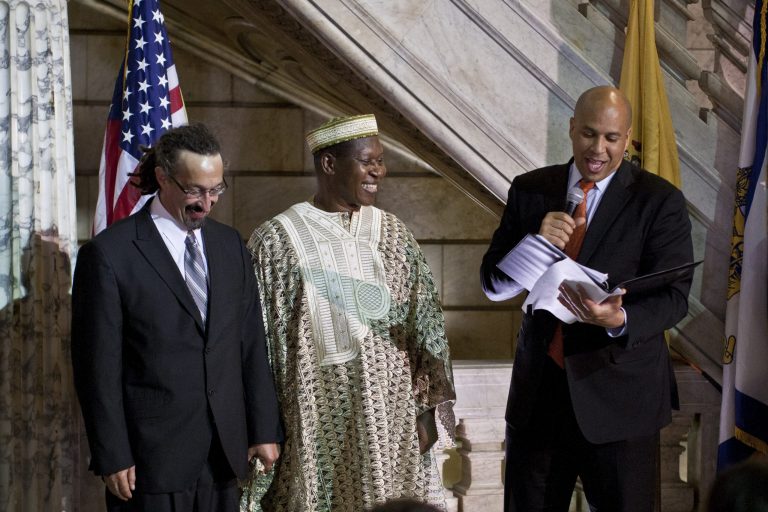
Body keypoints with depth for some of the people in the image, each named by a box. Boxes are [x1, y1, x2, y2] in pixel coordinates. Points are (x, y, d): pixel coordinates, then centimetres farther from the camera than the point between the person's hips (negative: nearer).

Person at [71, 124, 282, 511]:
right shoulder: (108, 254, -7)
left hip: (224, 451, 5)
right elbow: (99, 367, -8)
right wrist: (112, 458, -10)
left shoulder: (230, 245, 11)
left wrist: (264, 430, 8)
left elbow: (252, 344, 12)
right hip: (152, 459, -5)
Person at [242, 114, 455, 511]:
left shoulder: (393, 234, 7)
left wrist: (428, 408, -1)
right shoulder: (276, 240, -3)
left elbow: (425, 320, 6)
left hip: (392, 412, 3)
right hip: (317, 417, -3)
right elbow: (259, 340, -1)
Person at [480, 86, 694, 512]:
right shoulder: (529, 190, 4)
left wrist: (621, 320, -33)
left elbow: (673, 296, -12)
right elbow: (493, 285, 2)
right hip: (539, 388, 3)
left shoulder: (660, 202, -6)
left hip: (618, 396, -3)